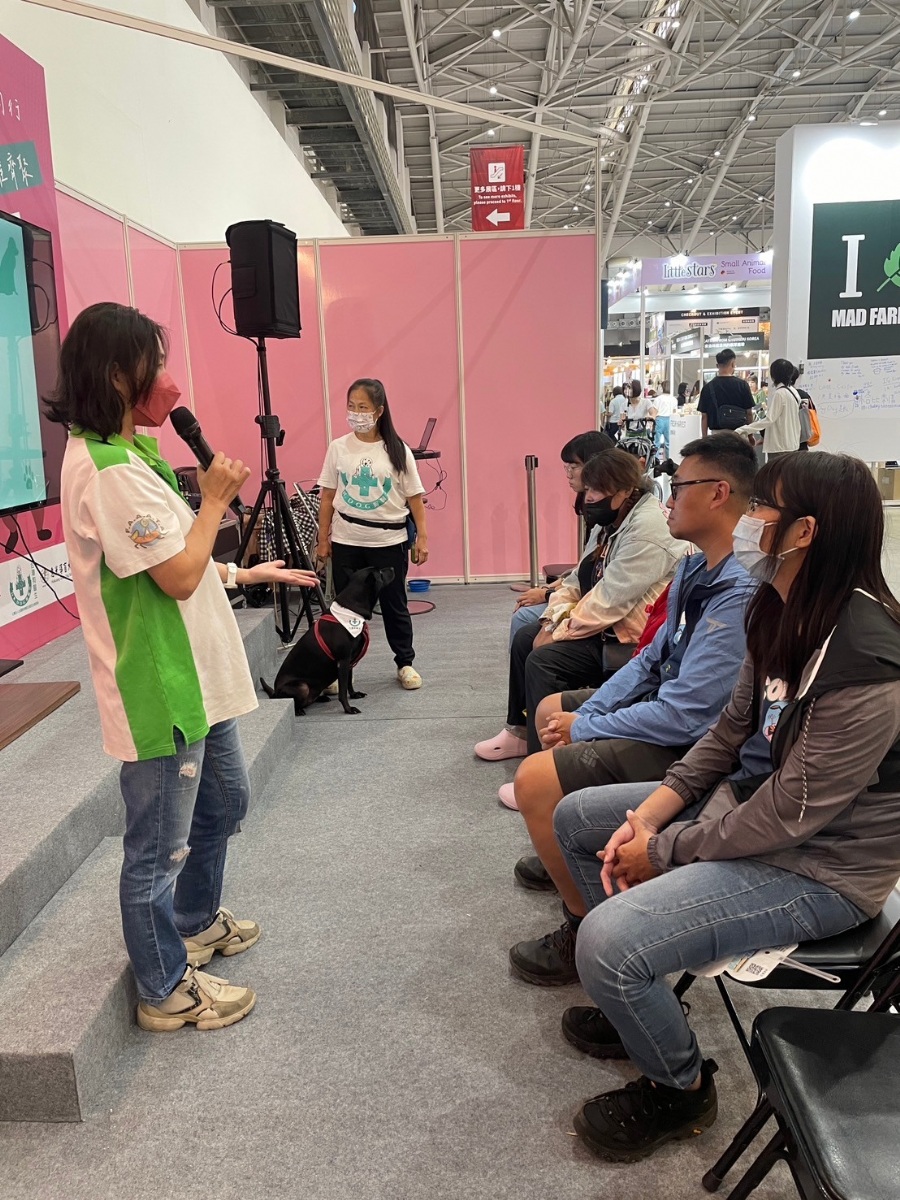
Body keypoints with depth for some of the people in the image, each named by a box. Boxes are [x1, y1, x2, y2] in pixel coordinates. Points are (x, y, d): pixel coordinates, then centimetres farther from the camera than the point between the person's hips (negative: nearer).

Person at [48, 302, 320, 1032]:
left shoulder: (127, 453, 11)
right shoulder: (109, 470, -22)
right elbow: (178, 575, -22)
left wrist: (245, 574, 13)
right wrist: (215, 498, -10)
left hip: (193, 673, 11)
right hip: (157, 686, -11)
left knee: (224, 801, 26)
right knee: (159, 847, 7)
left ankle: (196, 922, 48)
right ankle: (167, 992, 27)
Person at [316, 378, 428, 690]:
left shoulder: (397, 451, -3)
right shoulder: (338, 448, 1)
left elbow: (415, 498, -1)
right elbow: (328, 496, 6)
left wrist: (422, 538, -6)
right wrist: (323, 538, 4)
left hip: (389, 542, -1)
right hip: (346, 542, 1)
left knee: (394, 605, 9)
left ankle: (405, 664, 24)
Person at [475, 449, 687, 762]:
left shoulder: (646, 527, -22)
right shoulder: (615, 523, 10)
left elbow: (611, 599, -26)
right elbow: (580, 580, 13)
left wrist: (559, 632, -16)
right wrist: (553, 621, -2)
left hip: (631, 641, -11)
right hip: (607, 627, 11)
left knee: (543, 660, -22)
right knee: (526, 637, 12)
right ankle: (521, 731, 24)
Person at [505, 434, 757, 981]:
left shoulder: (741, 595, -29)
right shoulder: (698, 567, 3)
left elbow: (685, 714, -30)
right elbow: (652, 660, 8)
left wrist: (582, 728, -16)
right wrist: (585, 713, -3)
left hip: (696, 746, -10)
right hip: (665, 704, 10)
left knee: (535, 779, -21)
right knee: (551, 709, 23)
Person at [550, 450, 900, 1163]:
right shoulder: (781, 612, -1)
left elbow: (792, 811, -26)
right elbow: (733, 729, 6)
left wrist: (664, 852, -15)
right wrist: (654, 810, -4)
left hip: (818, 866, -9)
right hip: (743, 801, 9)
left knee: (606, 942, -24)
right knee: (577, 817, 12)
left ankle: (681, 1089, 10)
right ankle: (644, 1002, 28)